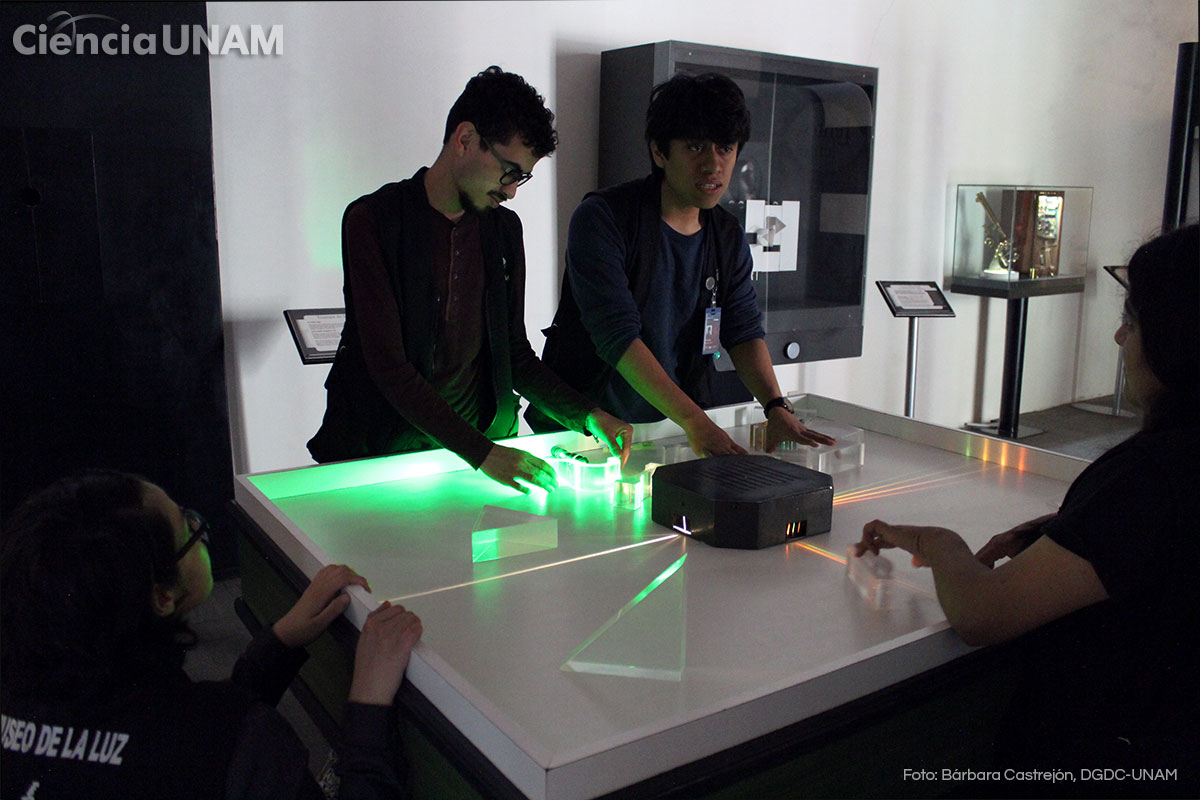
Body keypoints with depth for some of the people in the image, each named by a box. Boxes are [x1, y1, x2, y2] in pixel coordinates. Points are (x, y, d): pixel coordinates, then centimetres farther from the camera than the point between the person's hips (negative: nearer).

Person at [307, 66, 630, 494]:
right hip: (378, 451, -3)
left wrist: (587, 415, -2)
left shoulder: (504, 228, 9)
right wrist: (482, 453, -23)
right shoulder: (372, 219, -9)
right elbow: (388, 365, -16)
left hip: (482, 439, 4)